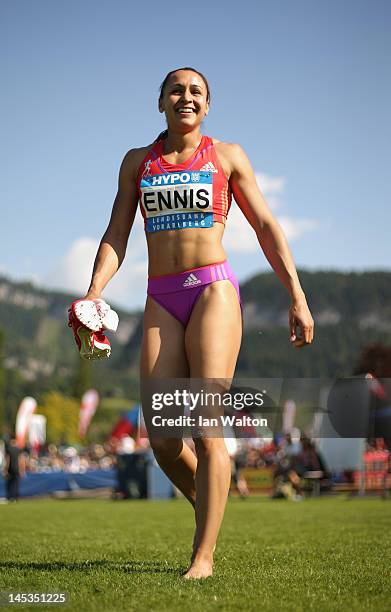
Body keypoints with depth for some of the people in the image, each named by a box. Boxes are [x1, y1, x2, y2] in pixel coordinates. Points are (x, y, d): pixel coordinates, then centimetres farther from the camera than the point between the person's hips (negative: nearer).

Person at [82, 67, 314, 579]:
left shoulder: (227, 156, 9)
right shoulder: (137, 162, 16)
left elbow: (267, 228, 8)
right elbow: (116, 237, 11)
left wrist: (298, 298, 1)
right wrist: (92, 296, -5)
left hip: (214, 291, -3)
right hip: (161, 302, 3)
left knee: (206, 428, -13)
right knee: (162, 440, -3)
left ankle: (204, 555, -9)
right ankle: (208, 506, 25)